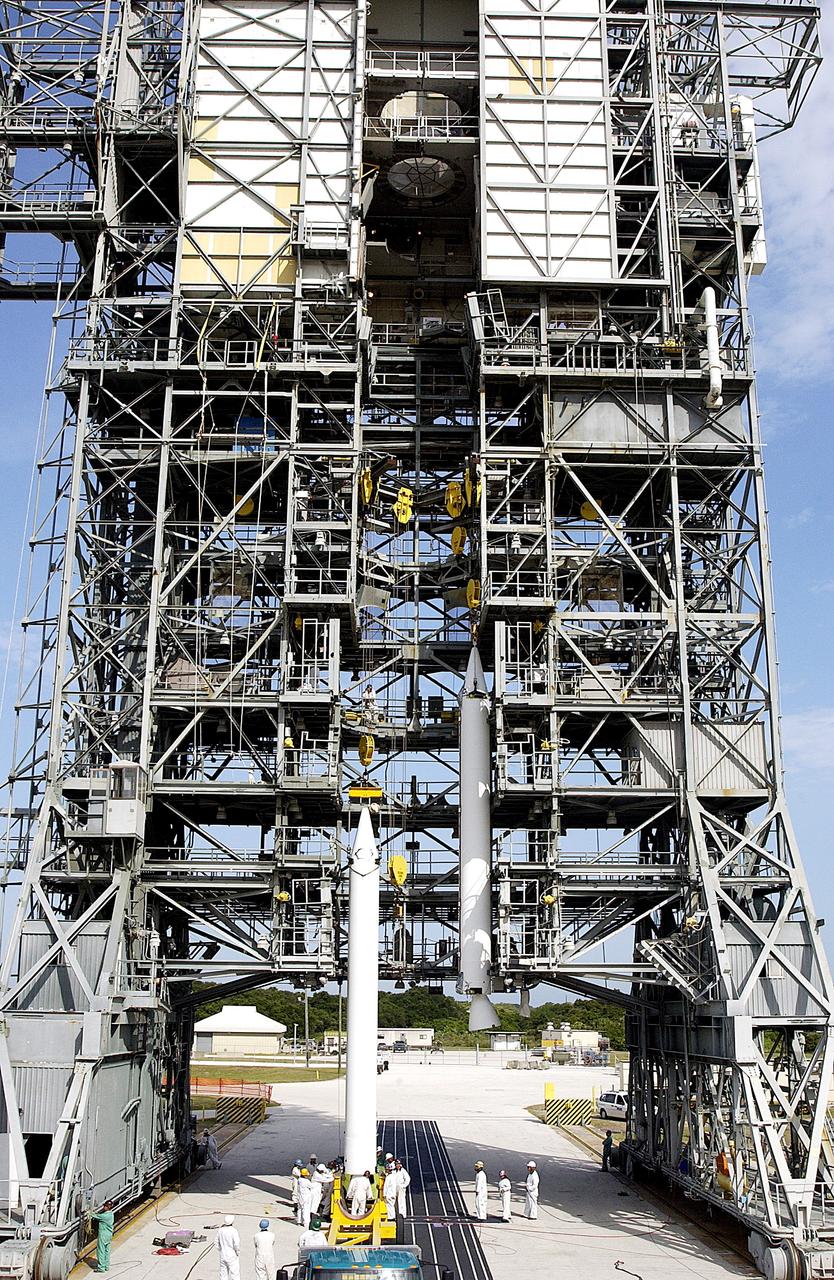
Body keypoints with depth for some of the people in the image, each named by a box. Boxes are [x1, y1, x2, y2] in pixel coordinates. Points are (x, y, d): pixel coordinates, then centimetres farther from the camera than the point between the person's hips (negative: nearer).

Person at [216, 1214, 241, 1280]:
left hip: (223, 1257, 6)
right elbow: (236, 1244, -21)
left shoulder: (221, 1230, 2)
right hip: (232, 1257, -6)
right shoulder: (233, 1231, -17)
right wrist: (238, 1253, -5)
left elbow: (217, 1242, 9)